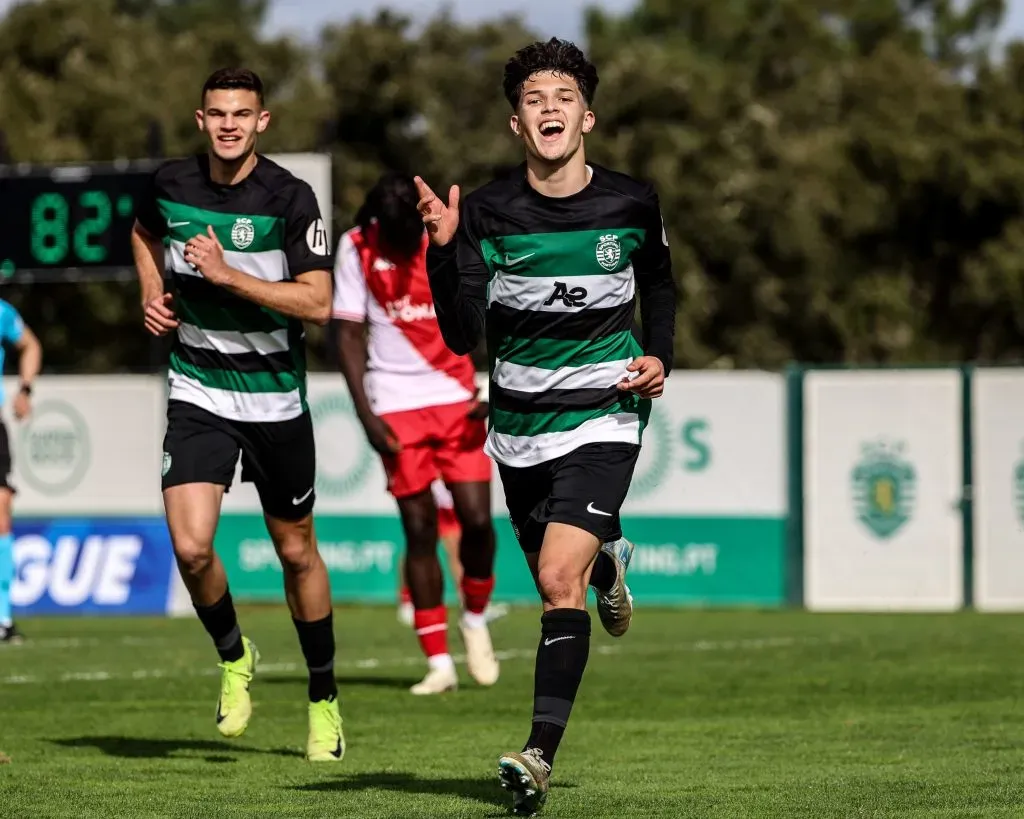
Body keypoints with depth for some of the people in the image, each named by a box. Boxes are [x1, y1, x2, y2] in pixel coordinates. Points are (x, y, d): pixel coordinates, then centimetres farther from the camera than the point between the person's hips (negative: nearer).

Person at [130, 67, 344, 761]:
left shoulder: (290, 199, -13)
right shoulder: (171, 184, -2)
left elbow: (318, 304, -18)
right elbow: (145, 233, 23)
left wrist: (227, 274, -24)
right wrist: (152, 294, 6)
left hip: (276, 398, -2)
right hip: (199, 393, 2)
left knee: (297, 550, 10)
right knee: (190, 547, -16)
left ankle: (324, 699, 28)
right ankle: (233, 658, 14)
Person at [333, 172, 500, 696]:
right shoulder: (356, 250, -3)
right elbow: (349, 337, 0)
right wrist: (366, 416, -8)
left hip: (457, 400, 0)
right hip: (396, 407, 0)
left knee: (477, 520, -7)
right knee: (419, 531, -2)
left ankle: (475, 621, 20)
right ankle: (438, 663, 3)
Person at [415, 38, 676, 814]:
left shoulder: (632, 203, -5)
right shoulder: (487, 212, -8)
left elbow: (660, 287, 15)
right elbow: (463, 335, -13)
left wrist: (659, 356, -2)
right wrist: (445, 251, -27)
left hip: (603, 420, -3)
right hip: (519, 428, 3)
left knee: (560, 579, -21)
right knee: (558, 579, 19)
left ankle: (541, 753, -21)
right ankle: (607, 559, 57)